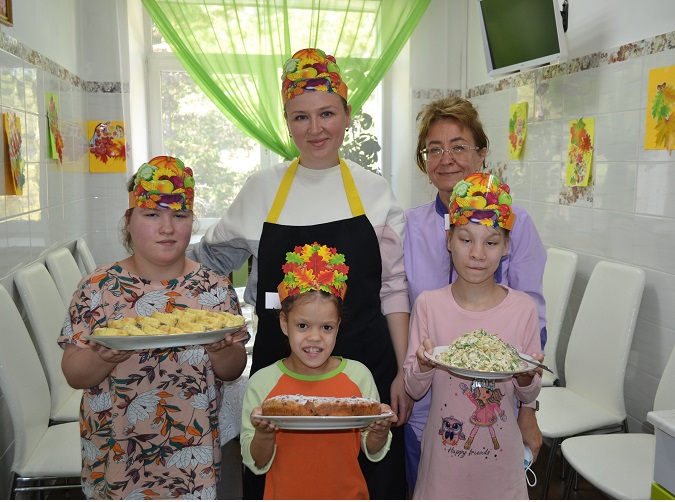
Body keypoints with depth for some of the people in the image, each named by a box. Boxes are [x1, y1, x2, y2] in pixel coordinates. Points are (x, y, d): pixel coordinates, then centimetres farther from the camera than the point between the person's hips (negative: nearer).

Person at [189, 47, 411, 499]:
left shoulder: (375, 191, 0)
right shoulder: (262, 189, 1)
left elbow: (394, 288, 2)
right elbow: (210, 259, 15)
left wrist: (404, 372, -1)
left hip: (365, 364, 0)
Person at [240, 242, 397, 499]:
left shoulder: (358, 375, -10)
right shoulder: (262, 382, -13)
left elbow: (373, 453, 0)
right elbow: (257, 464, -5)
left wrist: (380, 431, -19)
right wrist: (263, 434, -24)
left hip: (347, 493, 1)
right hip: (287, 494, -1)